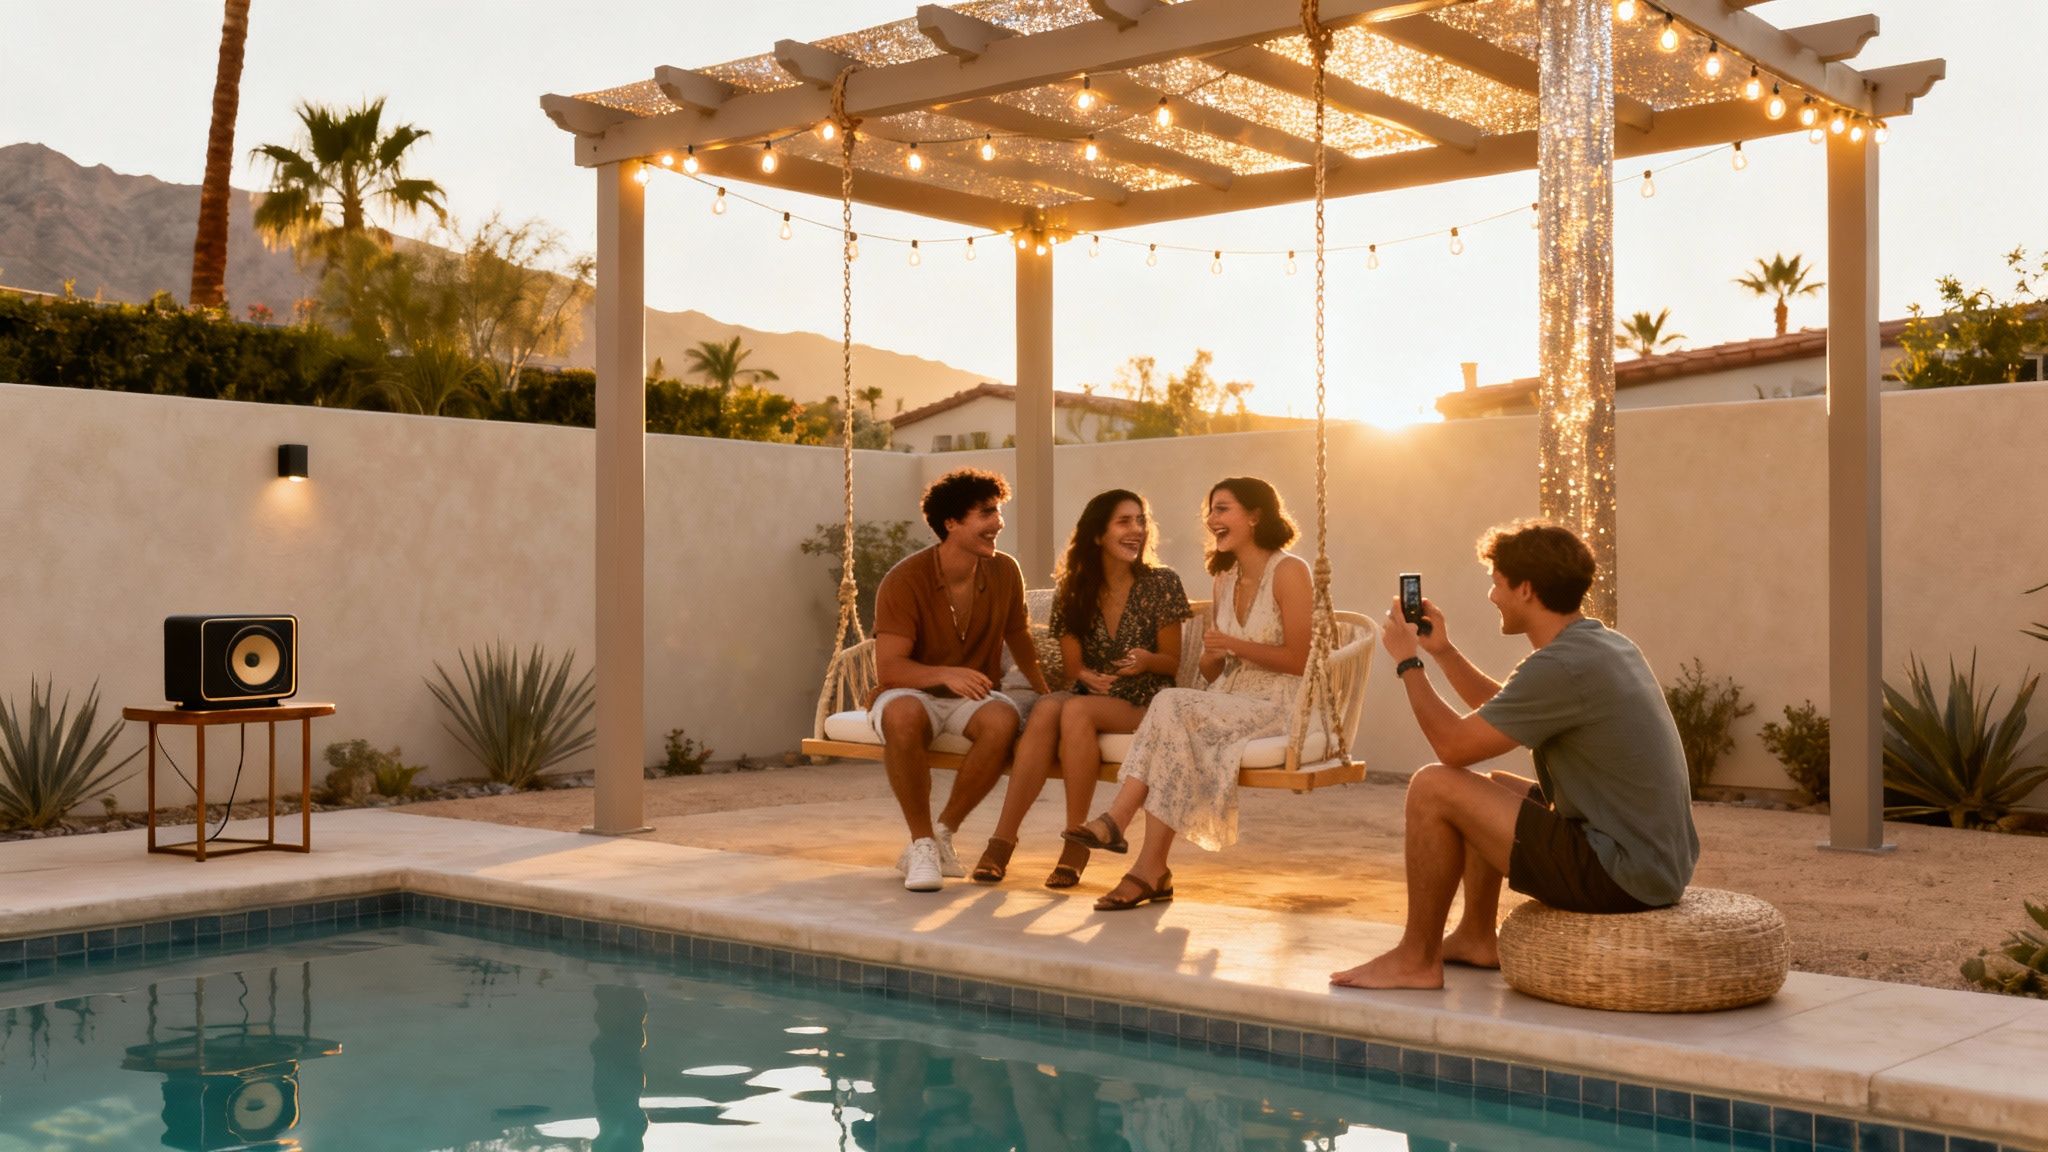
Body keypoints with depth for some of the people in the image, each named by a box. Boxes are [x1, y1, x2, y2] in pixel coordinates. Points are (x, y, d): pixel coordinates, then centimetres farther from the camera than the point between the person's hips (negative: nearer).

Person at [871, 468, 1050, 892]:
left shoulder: (1004, 572, -2)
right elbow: (888, 669, -23)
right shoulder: (905, 581, -16)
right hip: (911, 692, -3)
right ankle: (922, 841, -22)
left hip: (970, 698, 3)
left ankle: (943, 832, -14)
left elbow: (1018, 637, 16)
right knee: (902, 714, -40)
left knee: (1003, 719, -33)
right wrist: (945, 674, -39)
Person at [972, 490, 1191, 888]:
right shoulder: (1072, 591, 6)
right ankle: (1003, 837, -36)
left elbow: (1172, 661, 1)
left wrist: (1147, 661, -22)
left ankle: (1076, 844, -28)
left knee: (1076, 710, -34)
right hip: (1090, 698, 3)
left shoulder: (1161, 584, -2)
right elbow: (1073, 663, 8)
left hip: (1146, 706, -2)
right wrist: (1085, 675, -16)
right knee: (1046, 708, -33)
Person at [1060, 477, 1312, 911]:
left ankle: (1117, 820, -28)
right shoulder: (1225, 579, 17)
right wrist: (1212, 654, -5)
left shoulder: (1288, 571, -5)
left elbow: (1299, 660, -11)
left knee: (1173, 707, -30)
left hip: (1277, 706, -6)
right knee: (1172, 709, -28)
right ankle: (1152, 870, -35)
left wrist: (1233, 645, -15)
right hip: (1228, 702, 6)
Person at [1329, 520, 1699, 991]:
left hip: (1622, 876, -10)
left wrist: (1407, 661, -2)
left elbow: (1454, 745, -15)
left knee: (1434, 787, -10)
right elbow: (1501, 711, 24)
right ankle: (1476, 939, 32)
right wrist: (1442, 651, 19)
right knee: (1491, 789, 27)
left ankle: (1415, 960, 3)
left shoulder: (1560, 666, -21)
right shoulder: (1606, 644, 10)